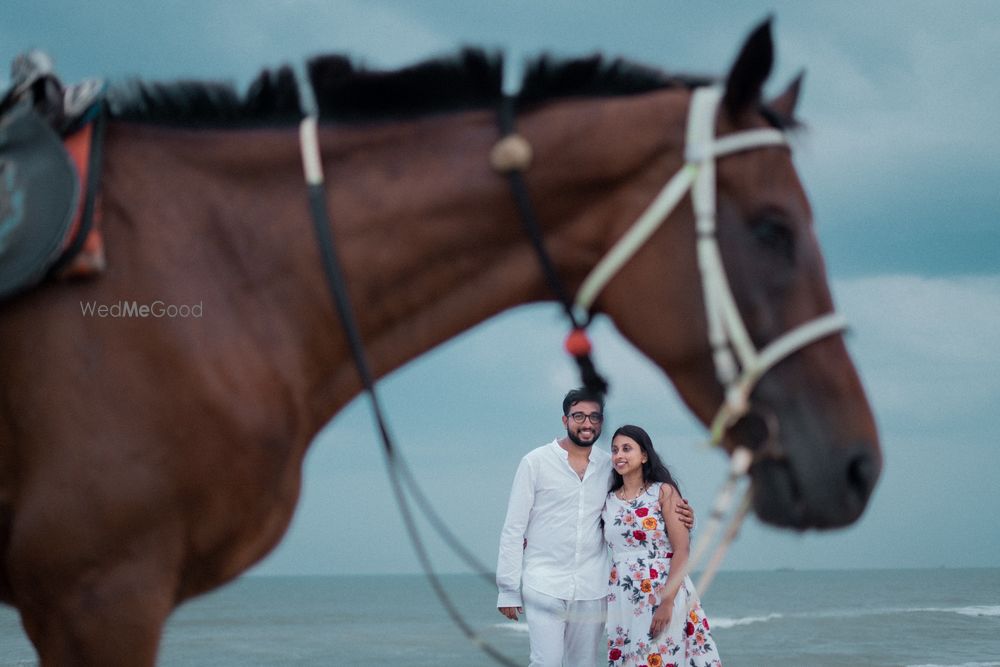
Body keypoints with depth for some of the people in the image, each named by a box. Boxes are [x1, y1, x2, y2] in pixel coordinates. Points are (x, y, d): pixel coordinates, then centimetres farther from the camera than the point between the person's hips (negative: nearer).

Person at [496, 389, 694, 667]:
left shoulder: (609, 467, 8)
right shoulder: (536, 462, -1)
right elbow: (514, 528, -1)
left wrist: (677, 516, -3)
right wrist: (508, 588, -5)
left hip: (592, 590, 4)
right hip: (544, 586, -4)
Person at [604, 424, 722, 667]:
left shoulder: (664, 492, -3)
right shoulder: (609, 500, 10)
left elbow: (682, 550, -10)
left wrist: (667, 603, -16)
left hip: (664, 593, -4)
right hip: (621, 599, 4)